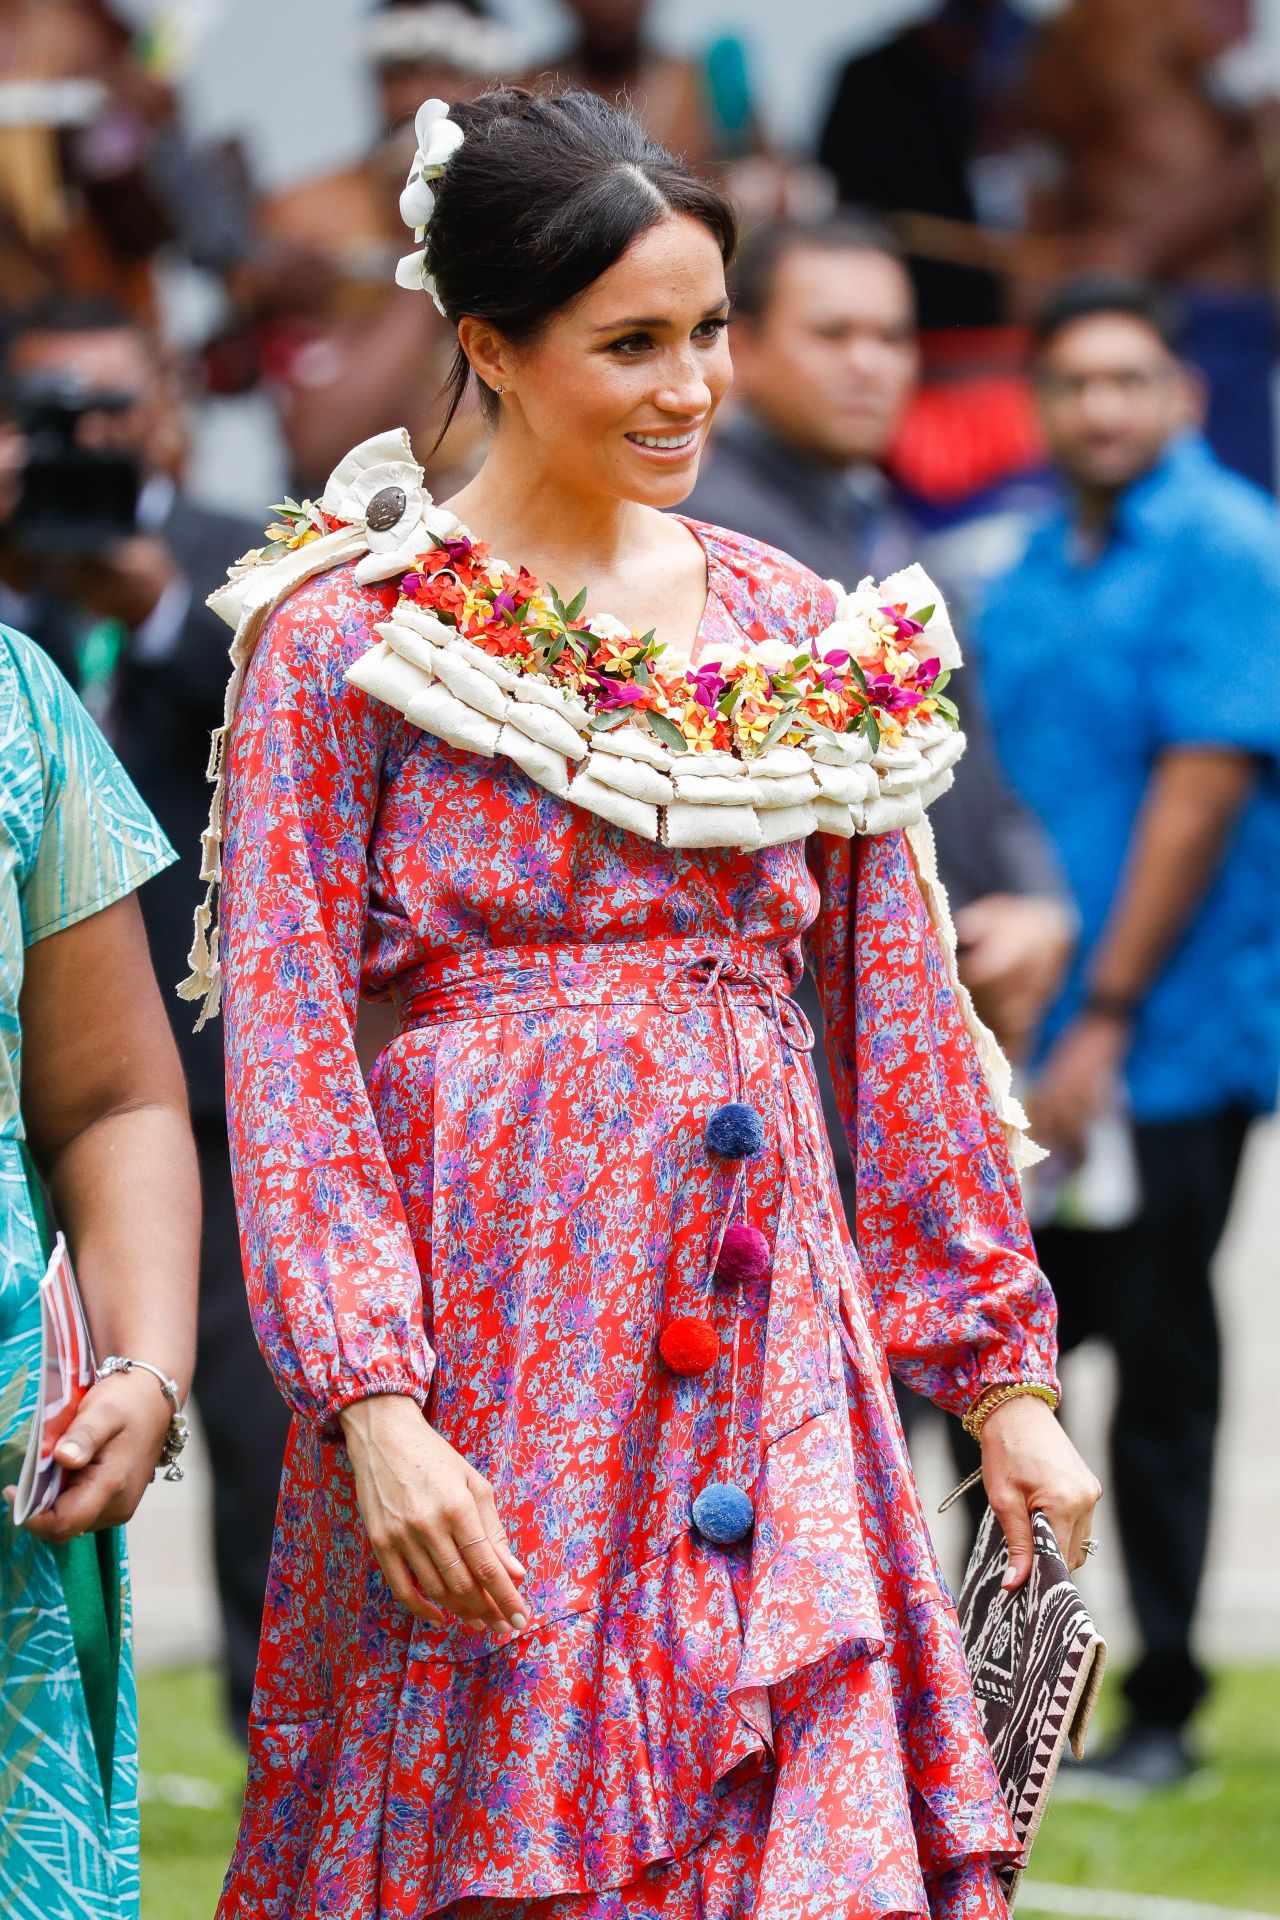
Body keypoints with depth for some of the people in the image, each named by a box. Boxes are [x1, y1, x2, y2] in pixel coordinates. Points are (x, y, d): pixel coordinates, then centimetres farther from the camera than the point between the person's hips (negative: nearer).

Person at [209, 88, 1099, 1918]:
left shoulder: (794, 627, 11)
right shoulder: (352, 633, -2)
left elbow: (906, 1026, 13)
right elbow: (285, 1046, -7)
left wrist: (1005, 1369, 10)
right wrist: (374, 1401, -16)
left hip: (763, 1326, 4)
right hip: (486, 1328, -4)